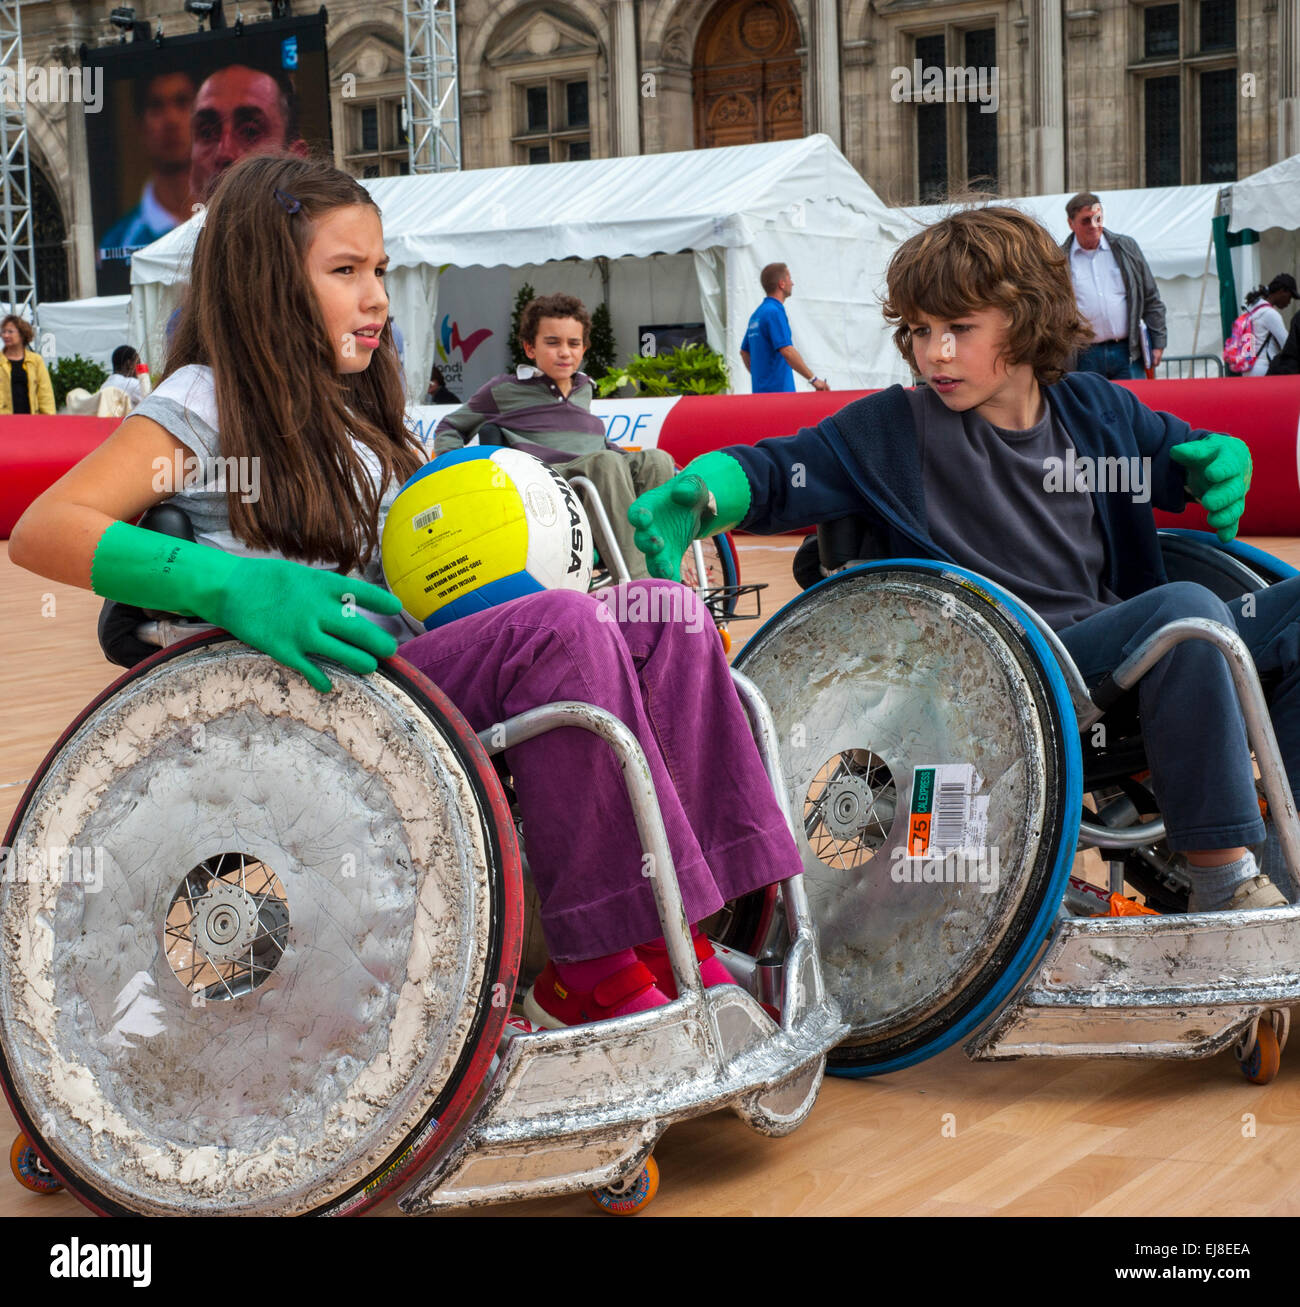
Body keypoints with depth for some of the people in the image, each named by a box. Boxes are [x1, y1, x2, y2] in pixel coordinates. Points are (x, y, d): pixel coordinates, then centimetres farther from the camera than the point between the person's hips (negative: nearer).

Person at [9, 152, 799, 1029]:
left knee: (664, 613, -8)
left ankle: (671, 930, -15)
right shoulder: (207, 402, -2)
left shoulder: (362, 413, 24)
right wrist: (231, 587, -27)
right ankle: (596, 971, -23)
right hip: (325, 713, -8)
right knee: (562, 627, -28)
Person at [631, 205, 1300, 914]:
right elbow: (778, 472, -5)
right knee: (1187, 607, -32)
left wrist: (1222, 459, 4)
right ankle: (1223, 878, -25)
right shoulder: (889, 430, 0)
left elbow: (1185, 456, 28)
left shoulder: (1095, 409, 13)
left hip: (1132, 650, 7)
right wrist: (695, 496, -26)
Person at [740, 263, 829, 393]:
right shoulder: (774, 312, -13)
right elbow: (787, 351, -22)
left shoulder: (757, 314, 16)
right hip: (777, 390, -9)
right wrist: (813, 379, -18)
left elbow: (744, 352, 24)